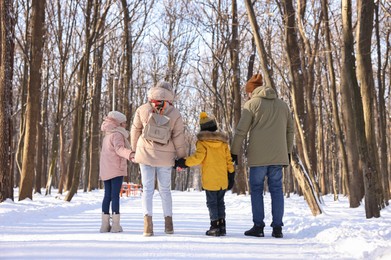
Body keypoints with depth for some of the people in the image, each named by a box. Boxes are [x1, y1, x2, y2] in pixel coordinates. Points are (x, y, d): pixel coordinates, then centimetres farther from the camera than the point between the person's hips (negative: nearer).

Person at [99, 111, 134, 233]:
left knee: (107, 195, 11)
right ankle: (115, 225, -7)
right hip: (116, 170, -8)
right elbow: (119, 149, -28)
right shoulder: (117, 134, -10)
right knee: (115, 195, -7)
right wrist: (130, 154, -43)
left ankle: (105, 224, 10)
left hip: (105, 171, 8)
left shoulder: (107, 136, 20)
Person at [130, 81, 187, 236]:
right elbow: (179, 138, -2)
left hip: (145, 153, 0)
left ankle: (148, 223, -12)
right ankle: (168, 224, 14)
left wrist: (134, 149, 21)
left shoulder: (142, 110, -2)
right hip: (165, 156, 0)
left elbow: (135, 130, 7)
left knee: (147, 189, 3)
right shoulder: (175, 114, -4)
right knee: (165, 190, 13)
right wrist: (181, 157, 9)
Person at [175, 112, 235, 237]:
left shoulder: (202, 142, -7)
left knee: (212, 203, 3)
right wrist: (231, 175, 13)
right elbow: (229, 160, 7)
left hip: (210, 179, -4)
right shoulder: (223, 142, 7)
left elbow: (198, 157, -18)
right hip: (223, 179, 4)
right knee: (220, 202, 13)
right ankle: (222, 226, 12)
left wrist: (183, 162, -8)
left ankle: (215, 226, -1)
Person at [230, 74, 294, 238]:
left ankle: (258, 226, 2)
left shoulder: (252, 104, 0)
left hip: (258, 156, -4)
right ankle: (277, 227, 3)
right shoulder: (282, 105, 17)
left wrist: (234, 152, 3)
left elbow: (241, 131, -3)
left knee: (256, 190, 4)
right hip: (278, 155, 4)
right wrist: (288, 152, 24)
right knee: (276, 190, 7)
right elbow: (290, 130, 19)